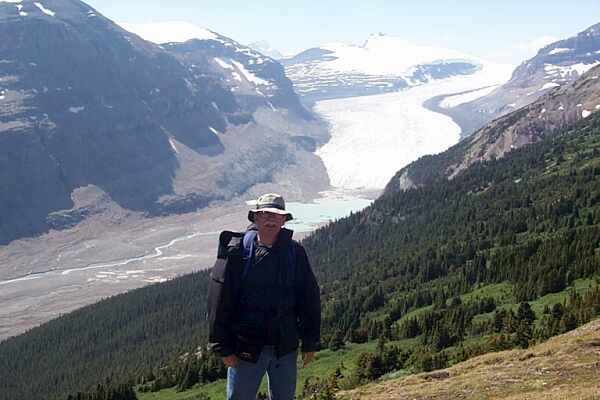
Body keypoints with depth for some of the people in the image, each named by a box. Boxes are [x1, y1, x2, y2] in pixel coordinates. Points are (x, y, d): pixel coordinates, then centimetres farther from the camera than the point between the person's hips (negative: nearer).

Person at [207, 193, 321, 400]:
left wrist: (310, 343, 5)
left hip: (286, 348, 3)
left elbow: (310, 299, 5)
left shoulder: (295, 253, 0)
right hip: (246, 348, -3)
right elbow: (219, 302, -8)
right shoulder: (236, 251, -9)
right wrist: (223, 347, -9)